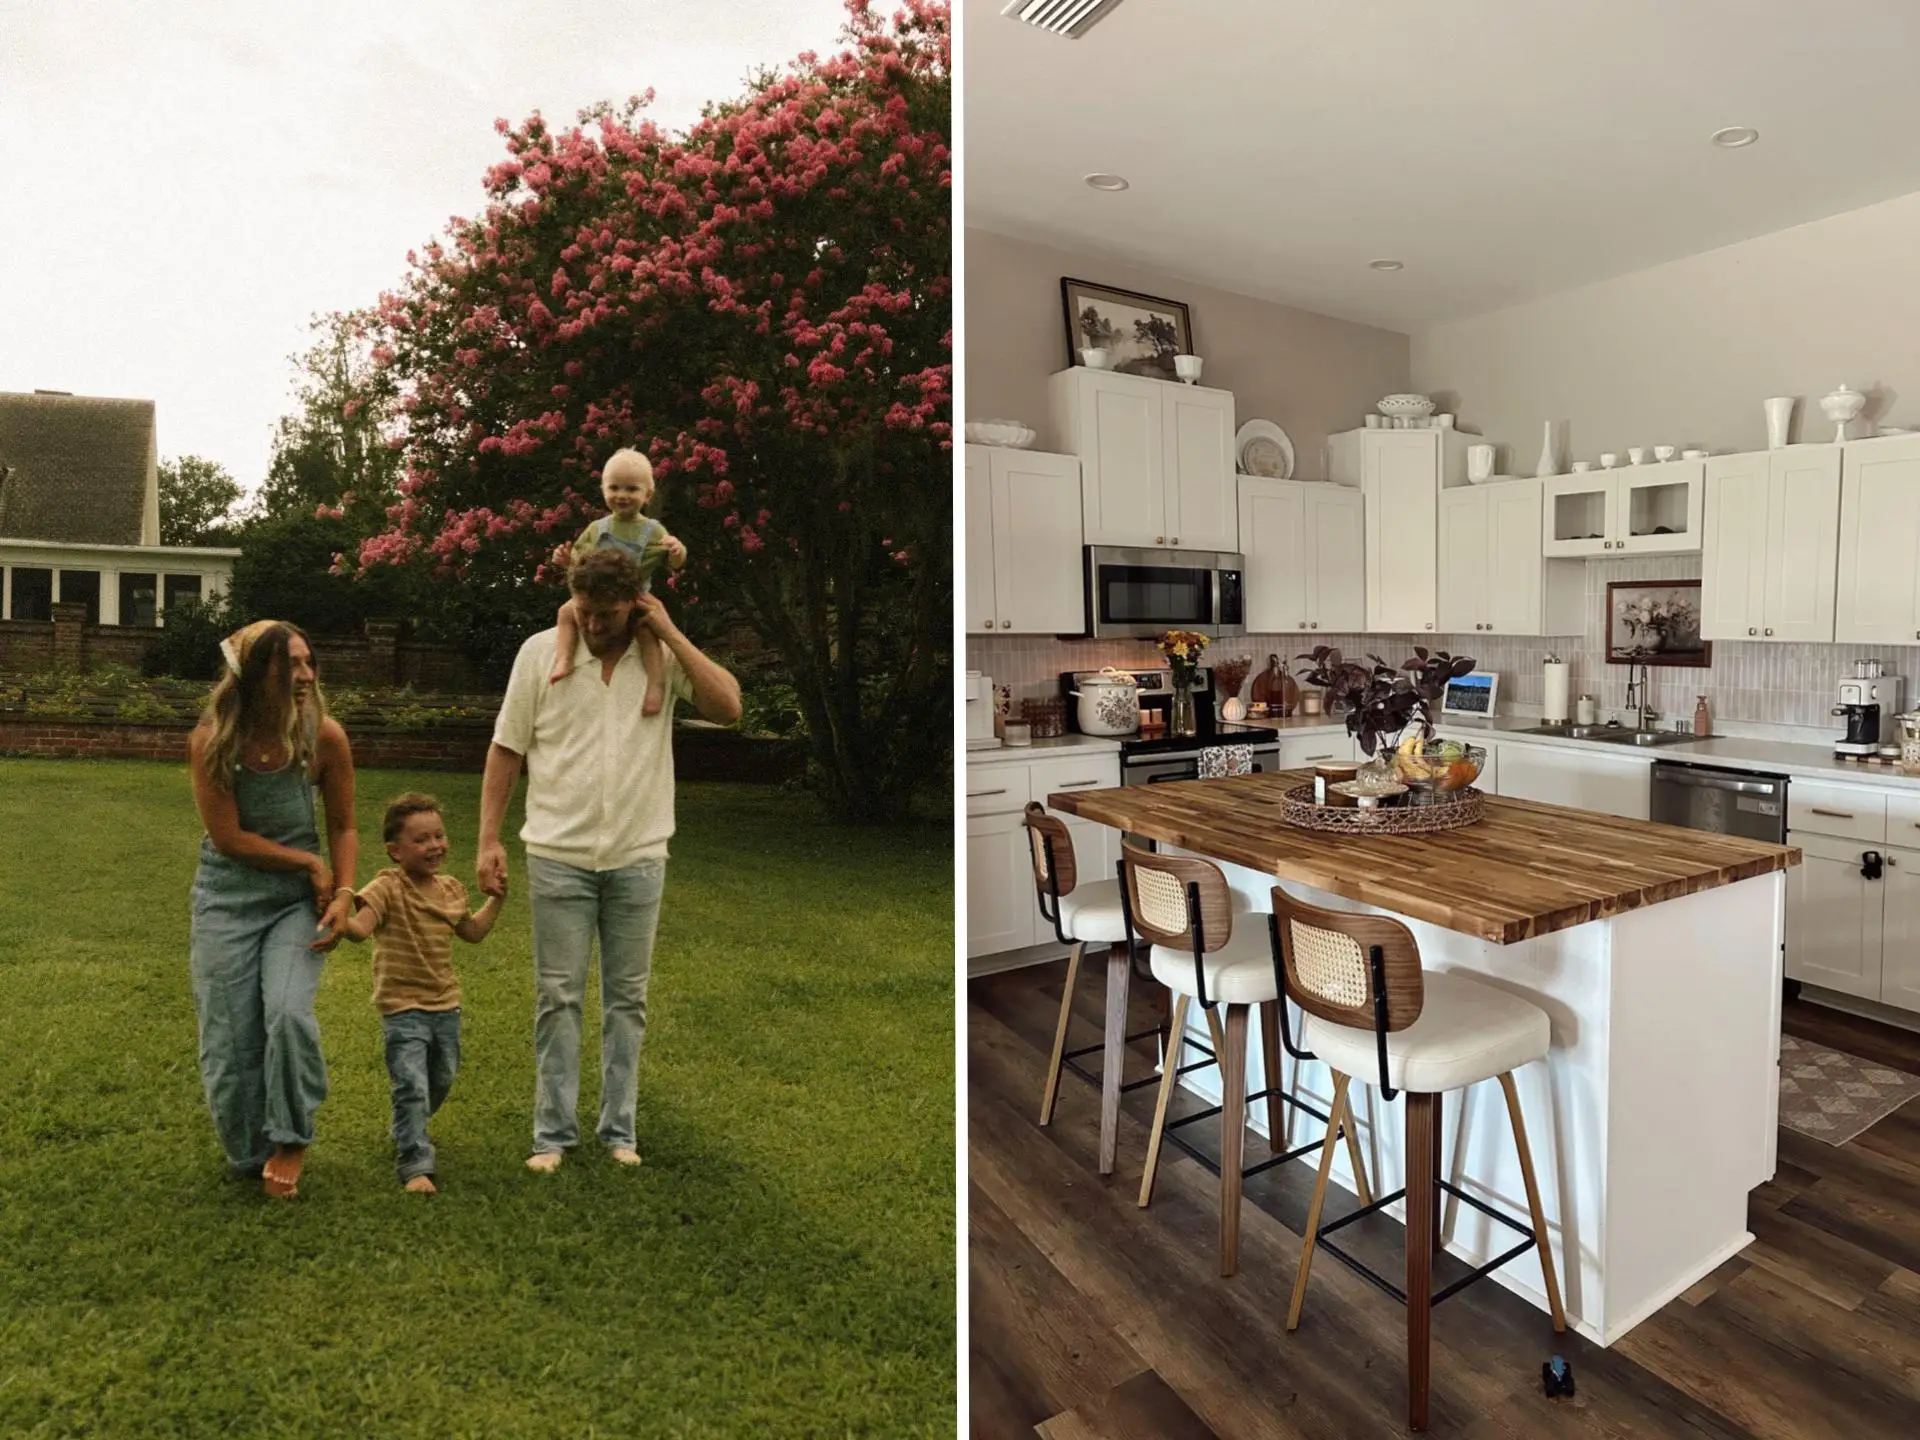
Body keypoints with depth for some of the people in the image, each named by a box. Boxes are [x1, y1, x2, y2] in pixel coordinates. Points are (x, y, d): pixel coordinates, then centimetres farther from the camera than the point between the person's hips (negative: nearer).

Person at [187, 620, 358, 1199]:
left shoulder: (324, 736, -11)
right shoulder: (211, 740, -12)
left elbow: (343, 828, -1)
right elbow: (228, 837, -11)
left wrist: (344, 896, -12)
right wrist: (309, 862, -13)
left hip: (298, 899, 0)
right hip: (228, 896, 1)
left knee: (289, 1013, -20)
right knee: (230, 1038, 4)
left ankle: (290, 1140, 7)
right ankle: (248, 1158, 30)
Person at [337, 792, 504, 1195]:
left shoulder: (451, 889, 5)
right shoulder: (388, 888, -15)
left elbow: (472, 932, 19)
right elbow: (360, 927, -31)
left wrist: (497, 898, 15)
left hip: (445, 1004, 7)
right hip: (403, 1008, -7)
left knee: (441, 1081, 22)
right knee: (411, 1086, -12)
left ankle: (406, 1134, 48)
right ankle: (417, 1166, -1)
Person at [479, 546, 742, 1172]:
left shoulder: (664, 654, -1)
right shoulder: (540, 651, -1)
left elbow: (728, 706, -15)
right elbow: (506, 749, 2)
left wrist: (669, 633, -13)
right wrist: (489, 839, -2)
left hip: (638, 859, 1)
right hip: (558, 856, 0)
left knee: (627, 999, 10)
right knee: (558, 998, 6)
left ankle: (619, 1130, 23)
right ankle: (553, 1132, 19)